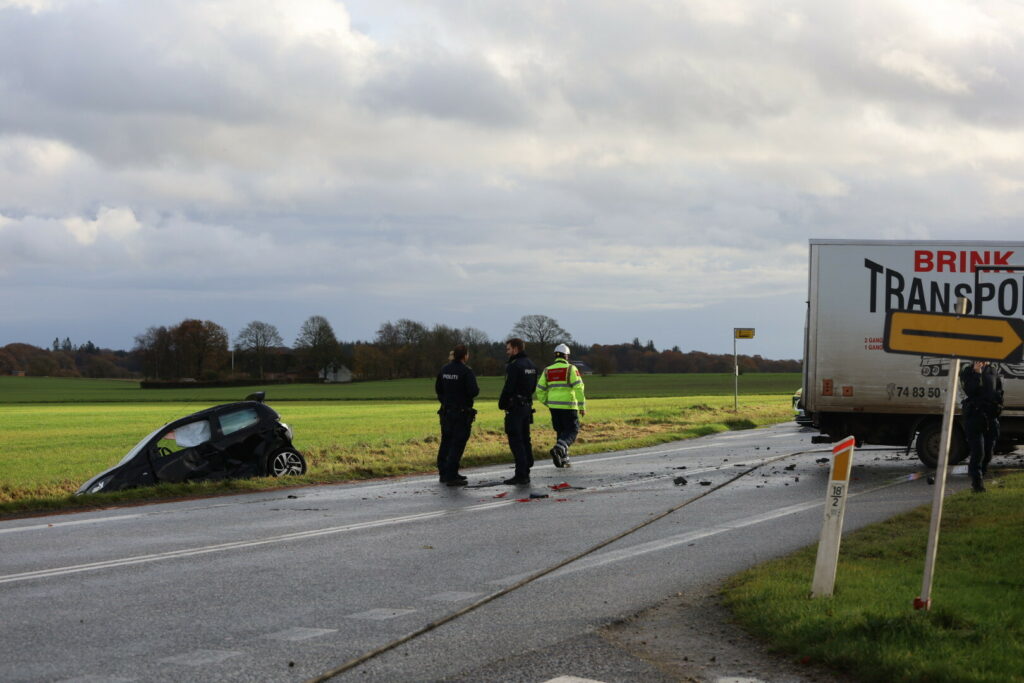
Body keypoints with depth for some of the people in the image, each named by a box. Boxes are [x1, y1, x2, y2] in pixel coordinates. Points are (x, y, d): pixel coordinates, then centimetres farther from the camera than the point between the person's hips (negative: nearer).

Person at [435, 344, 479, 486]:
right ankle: (451, 476, -6)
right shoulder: (466, 371, -16)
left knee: (446, 442, 16)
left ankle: (444, 473, 22)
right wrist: (477, 388, 1)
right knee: (457, 445, -3)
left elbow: (438, 389, 12)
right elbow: (473, 391, -21)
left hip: (446, 411, 7)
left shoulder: (444, 370, 5)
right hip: (462, 413, -7)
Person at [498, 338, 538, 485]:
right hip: (527, 406, 9)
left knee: (516, 441, -7)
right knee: (525, 440, 13)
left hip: (515, 407, -9)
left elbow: (508, 388, -18)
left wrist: (502, 404, -5)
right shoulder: (531, 365, 13)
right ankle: (525, 473, 16)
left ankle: (521, 476, -10)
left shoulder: (515, 366, -16)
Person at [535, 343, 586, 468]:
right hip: (568, 406, -5)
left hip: (554, 406, 5)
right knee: (572, 431, 2)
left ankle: (563, 460, 13)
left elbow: (540, 391, 6)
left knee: (561, 432, 16)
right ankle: (557, 450, -22)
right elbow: (578, 388, -13)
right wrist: (582, 406, -8)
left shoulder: (547, 370, 7)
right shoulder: (571, 369, -6)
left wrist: (548, 404, 20)